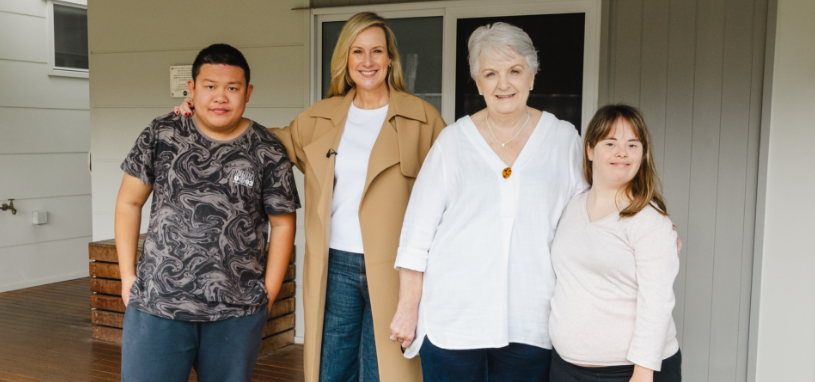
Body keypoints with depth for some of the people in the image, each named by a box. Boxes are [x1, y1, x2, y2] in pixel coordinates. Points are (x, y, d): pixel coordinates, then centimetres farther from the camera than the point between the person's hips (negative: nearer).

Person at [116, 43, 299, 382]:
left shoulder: (268, 153, 0)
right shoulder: (161, 136, 1)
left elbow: (282, 223, 5)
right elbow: (129, 202, 7)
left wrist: (268, 293, 2)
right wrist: (128, 276, 3)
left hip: (237, 313, 0)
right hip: (156, 304, 0)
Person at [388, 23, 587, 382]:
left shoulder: (563, 139, 5)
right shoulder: (453, 140, 2)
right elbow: (418, 228, 3)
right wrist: (408, 307, 1)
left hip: (529, 323, 1)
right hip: (452, 318, 0)